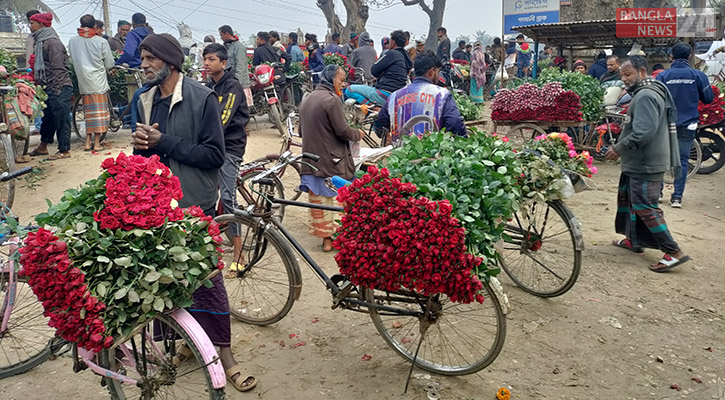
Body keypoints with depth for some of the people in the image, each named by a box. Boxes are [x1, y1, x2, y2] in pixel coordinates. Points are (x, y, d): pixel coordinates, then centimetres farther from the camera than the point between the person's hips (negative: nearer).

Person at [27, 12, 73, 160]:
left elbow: (57, 68, -18)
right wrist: (38, 83, 22)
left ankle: (64, 150, 5)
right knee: (48, 117, 18)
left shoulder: (52, 42, -13)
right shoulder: (41, 41, 18)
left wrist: (55, 90, -21)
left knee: (61, 118, -3)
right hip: (49, 88, 10)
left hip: (59, 87, -10)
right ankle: (43, 146, 30)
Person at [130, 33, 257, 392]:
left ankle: (223, 352, 15)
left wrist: (164, 142, -17)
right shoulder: (145, 101, 10)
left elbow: (214, 156, -15)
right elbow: (142, 156, 17)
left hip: (195, 206, -5)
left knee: (207, 280, 1)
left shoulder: (202, 98, -9)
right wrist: (141, 145, -6)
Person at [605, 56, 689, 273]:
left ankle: (673, 252, -3)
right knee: (627, 199, 20)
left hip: (646, 165, -11)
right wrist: (621, 148, 17)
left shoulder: (646, 96, -19)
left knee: (645, 208, -9)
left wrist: (618, 149, -20)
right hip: (638, 163, 11)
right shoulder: (644, 93, 16)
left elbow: (644, 132, -28)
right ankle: (634, 240, 32)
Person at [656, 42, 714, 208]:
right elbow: (709, 98, 3)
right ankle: (677, 197, 4)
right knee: (682, 160, 6)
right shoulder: (698, 75, -4)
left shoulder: (663, 75, -7)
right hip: (688, 125, 0)